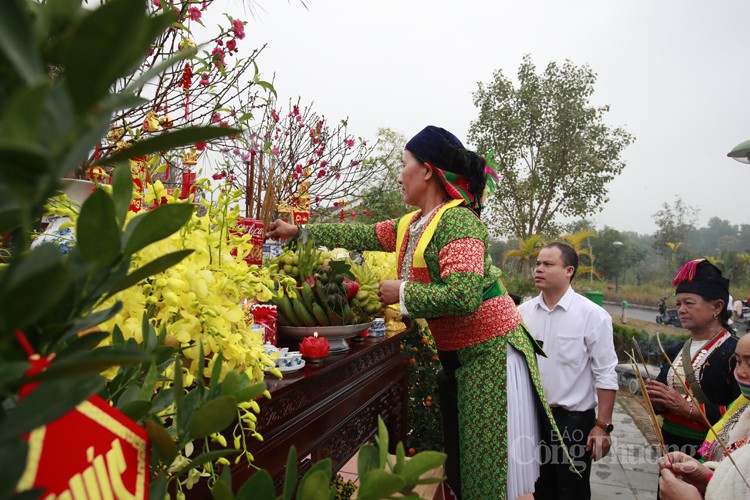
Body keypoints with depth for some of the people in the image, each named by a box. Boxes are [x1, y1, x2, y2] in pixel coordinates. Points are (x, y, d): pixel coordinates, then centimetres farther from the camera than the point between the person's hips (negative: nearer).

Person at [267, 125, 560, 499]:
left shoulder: (457, 220, -20)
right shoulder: (411, 225, 7)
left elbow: (463, 296, -31)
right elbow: (363, 234, 16)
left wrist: (402, 292, -17)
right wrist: (299, 231, 20)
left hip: (491, 354, -9)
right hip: (456, 356, 9)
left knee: (492, 468, 2)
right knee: (458, 462, 20)